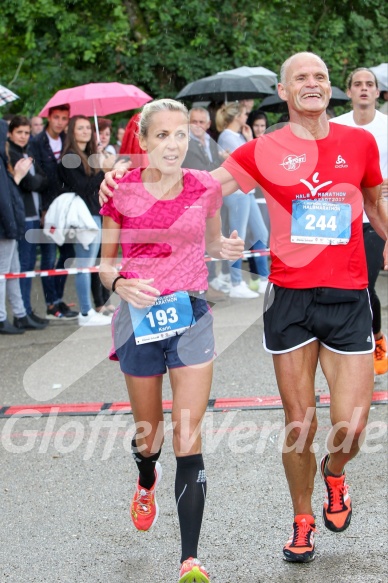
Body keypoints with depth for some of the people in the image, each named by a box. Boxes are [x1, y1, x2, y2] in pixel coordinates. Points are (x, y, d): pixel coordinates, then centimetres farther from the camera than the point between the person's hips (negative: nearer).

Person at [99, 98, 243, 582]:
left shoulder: (205, 188, -2)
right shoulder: (120, 192, -5)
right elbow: (105, 261, 3)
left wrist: (225, 247, -7)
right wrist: (120, 283, -19)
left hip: (191, 315, 0)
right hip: (139, 317, 0)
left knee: (187, 435, -9)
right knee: (148, 432, 15)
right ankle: (146, 482, 54)